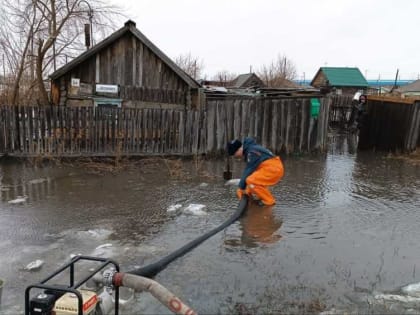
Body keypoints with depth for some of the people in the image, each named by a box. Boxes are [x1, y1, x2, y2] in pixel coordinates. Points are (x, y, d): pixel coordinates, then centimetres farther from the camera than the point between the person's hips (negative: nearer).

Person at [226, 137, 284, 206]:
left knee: (251, 180, -21)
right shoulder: (248, 151, 15)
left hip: (273, 168, -11)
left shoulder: (252, 152, -16)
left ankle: (269, 201, -11)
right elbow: (247, 170, 18)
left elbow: (249, 171, -16)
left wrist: (241, 188, -9)